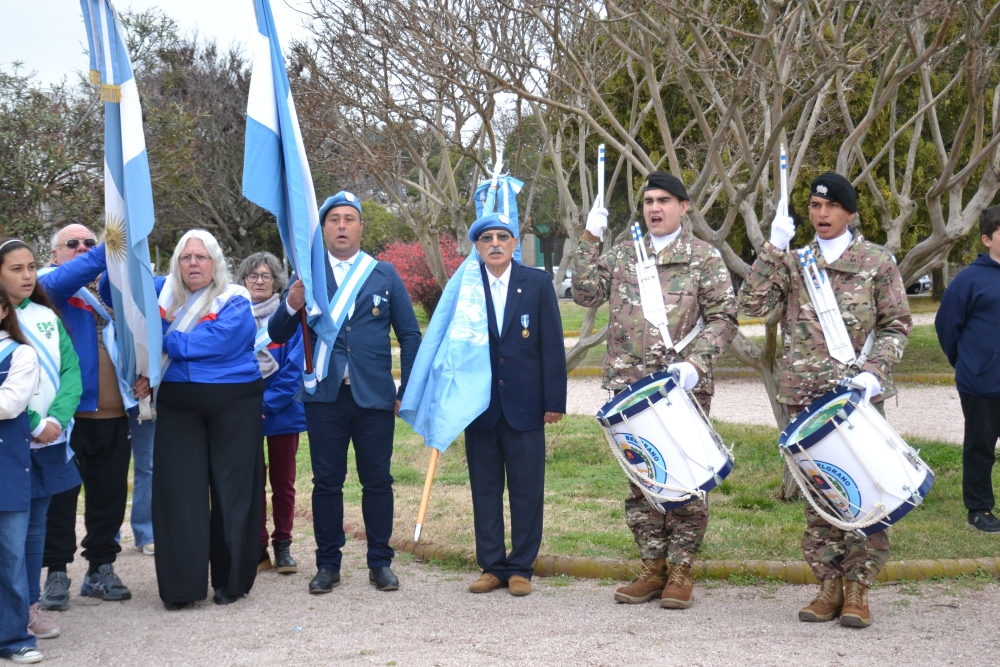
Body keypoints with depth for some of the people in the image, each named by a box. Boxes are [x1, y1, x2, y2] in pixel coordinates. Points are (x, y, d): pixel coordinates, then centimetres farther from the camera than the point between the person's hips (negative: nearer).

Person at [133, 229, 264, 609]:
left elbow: (209, 343, -19)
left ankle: (231, 581, 13)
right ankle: (181, 585, 5)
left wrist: (161, 339, -8)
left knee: (232, 488, 2)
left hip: (233, 406, -3)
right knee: (179, 491, 0)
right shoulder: (164, 293, 9)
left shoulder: (234, 302, -5)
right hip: (177, 407, 4)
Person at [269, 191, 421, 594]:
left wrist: (407, 391, 1)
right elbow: (277, 335, 3)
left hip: (374, 395, 0)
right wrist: (291, 305, -18)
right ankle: (328, 564, 13)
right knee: (326, 481, 4)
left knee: (377, 481, 3)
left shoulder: (384, 275, 8)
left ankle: (380, 563, 13)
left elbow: (410, 335, 9)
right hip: (325, 395, 0)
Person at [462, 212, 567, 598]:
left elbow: (552, 345, 0)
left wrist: (554, 400, -4)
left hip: (524, 405, -1)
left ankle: (521, 568, 12)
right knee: (485, 488, 7)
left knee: (526, 489, 3)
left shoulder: (537, 283, 2)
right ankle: (491, 566, 17)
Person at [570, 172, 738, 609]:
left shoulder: (704, 258, 3)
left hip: (684, 388, -4)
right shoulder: (622, 256, 14)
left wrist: (696, 363, -15)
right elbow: (585, 293, 7)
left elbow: (724, 317, -2)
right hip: (632, 386, 4)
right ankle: (652, 566, 17)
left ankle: (680, 571, 8)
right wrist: (590, 240, 1)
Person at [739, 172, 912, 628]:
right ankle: (830, 582, 14)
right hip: (805, 395, 2)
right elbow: (753, 304, -1)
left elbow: (897, 325, 4)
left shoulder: (877, 262, 5)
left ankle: (858, 587, 4)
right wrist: (773, 250, -6)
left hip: (859, 395, -2)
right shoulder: (793, 262, 11)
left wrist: (874, 372, -11)